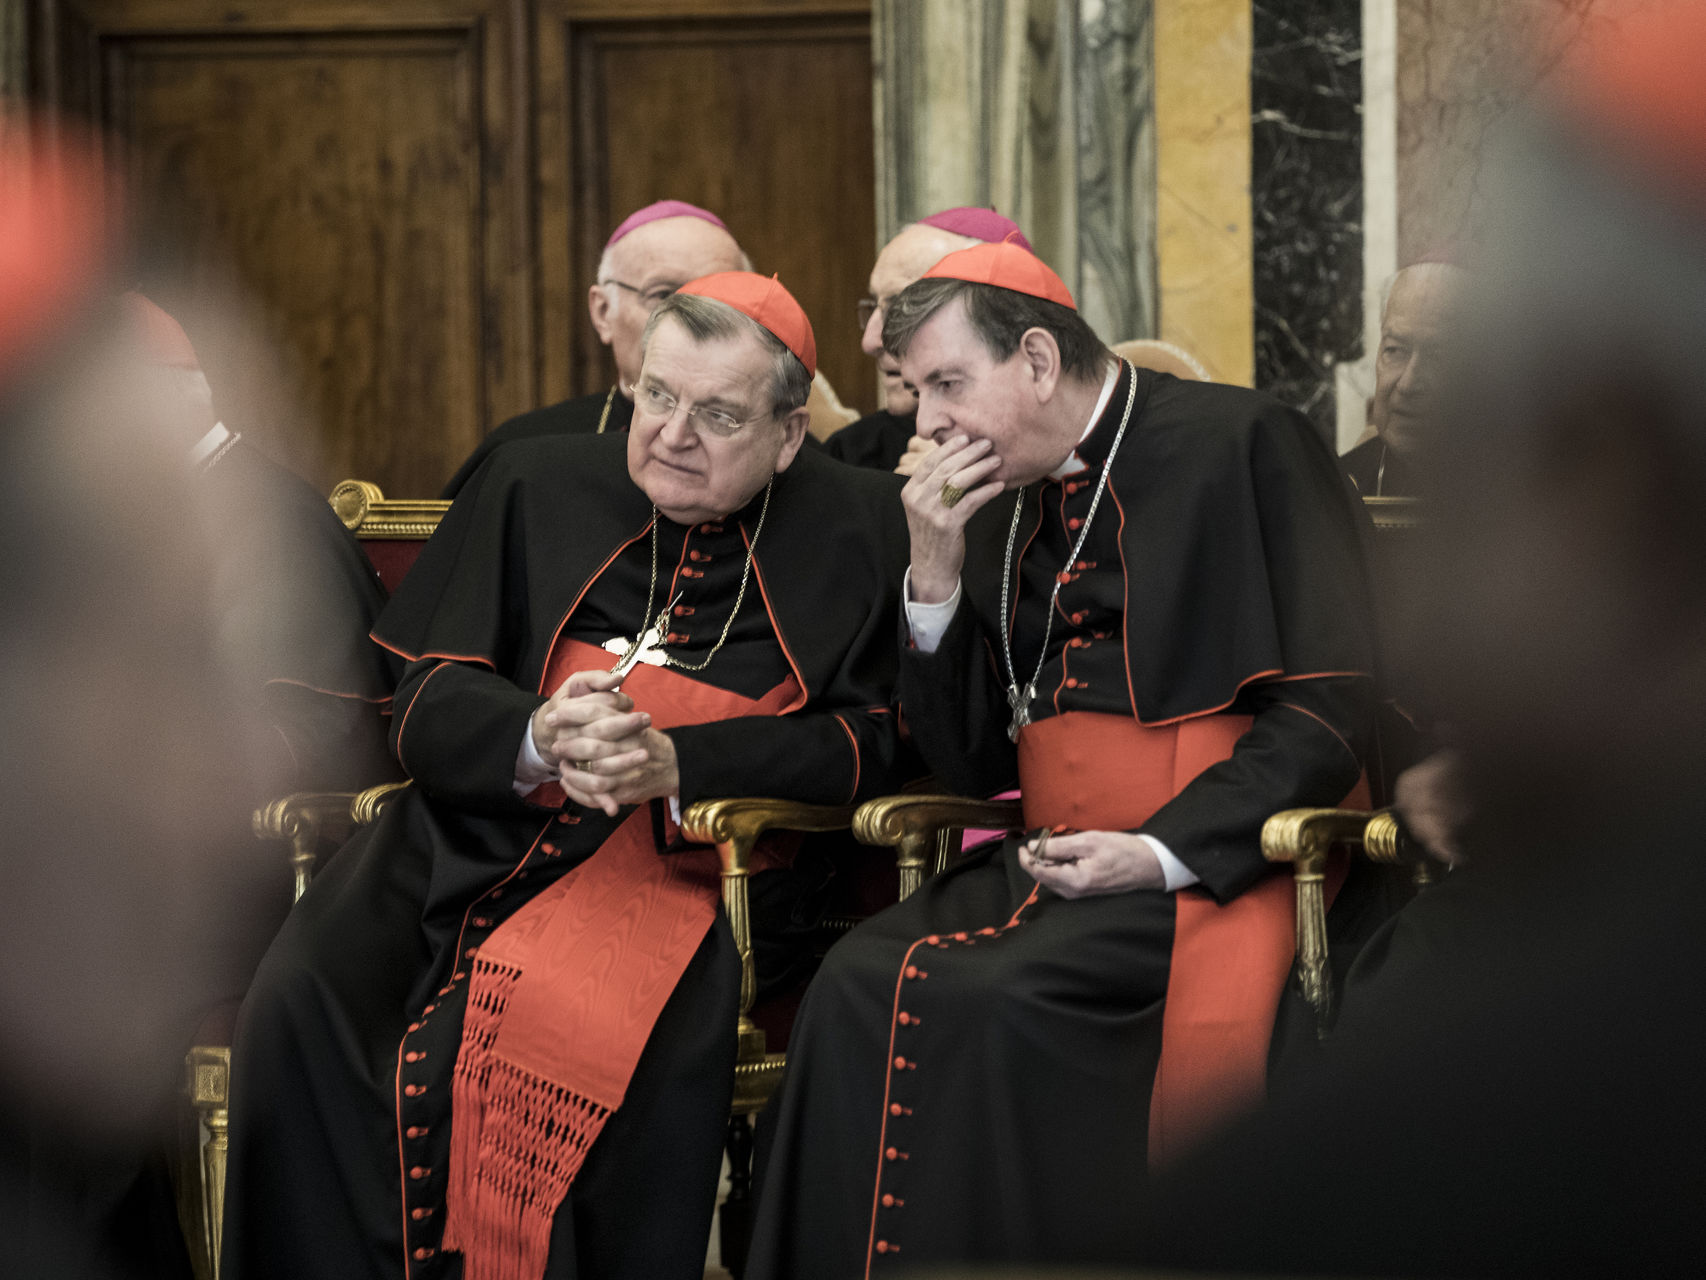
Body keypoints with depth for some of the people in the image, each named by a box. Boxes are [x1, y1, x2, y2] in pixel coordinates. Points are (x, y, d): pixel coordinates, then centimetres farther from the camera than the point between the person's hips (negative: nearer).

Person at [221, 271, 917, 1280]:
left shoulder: (857, 528, 7)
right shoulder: (536, 487, 13)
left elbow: (873, 737, 2)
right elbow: (430, 703, 10)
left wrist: (678, 763, -13)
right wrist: (537, 738, -14)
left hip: (686, 857, -2)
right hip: (476, 837, 3)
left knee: (667, 1043, -37)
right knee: (300, 1009, -26)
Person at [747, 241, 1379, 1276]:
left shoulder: (1242, 444, -3)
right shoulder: (998, 506, 16)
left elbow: (1333, 707, -8)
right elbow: (971, 765, 17)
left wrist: (1162, 852, -16)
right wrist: (936, 577, 3)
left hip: (1209, 862, -6)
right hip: (1053, 862, 6)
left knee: (999, 993, -31)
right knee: (861, 986, -22)